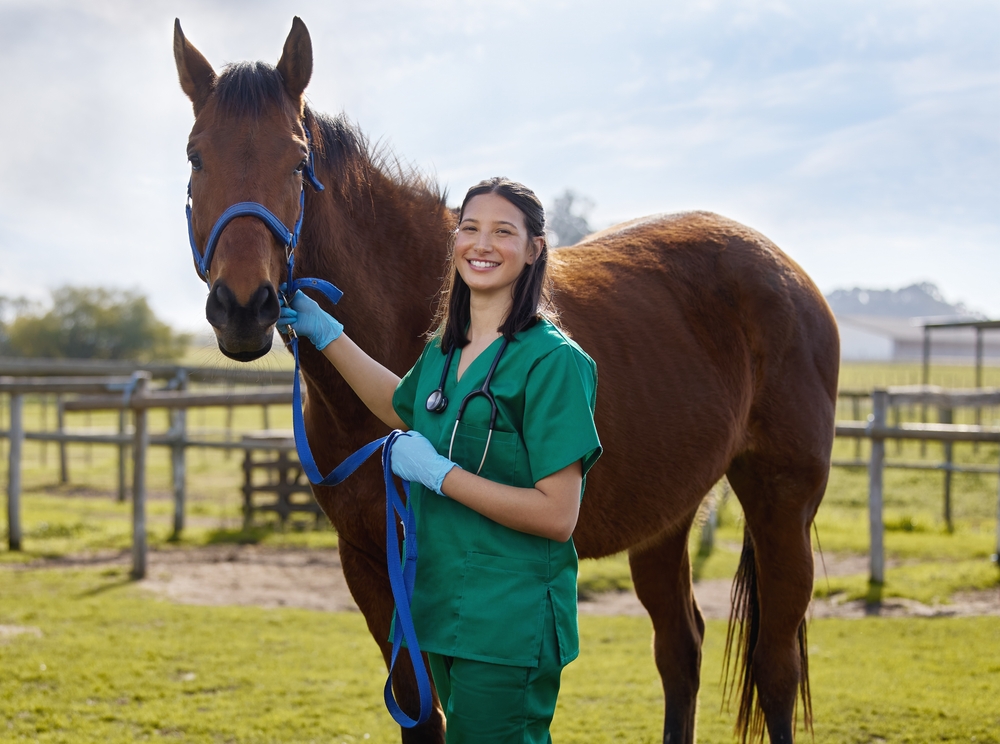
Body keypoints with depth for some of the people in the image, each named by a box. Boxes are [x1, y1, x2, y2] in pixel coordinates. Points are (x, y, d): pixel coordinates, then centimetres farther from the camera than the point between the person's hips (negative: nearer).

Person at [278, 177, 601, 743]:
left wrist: (437, 471, -19)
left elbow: (557, 516, -21)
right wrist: (322, 331, 28)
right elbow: (403, 407, 33)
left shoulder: (554, 361, -16)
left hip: (511, 624, -8)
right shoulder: (444, 350, 9)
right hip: (447, 610, 8)